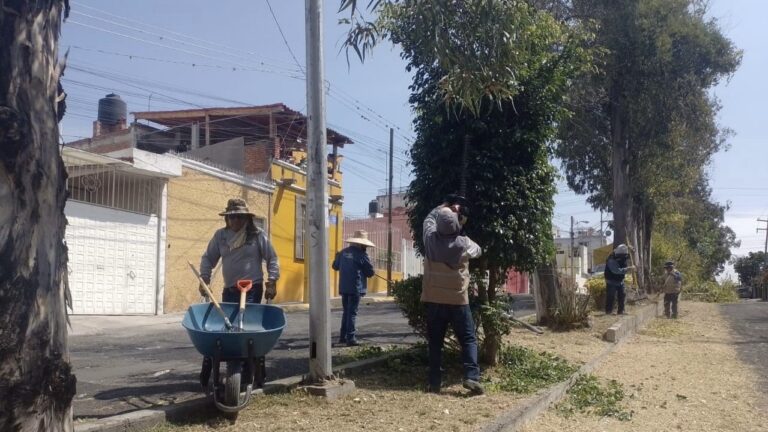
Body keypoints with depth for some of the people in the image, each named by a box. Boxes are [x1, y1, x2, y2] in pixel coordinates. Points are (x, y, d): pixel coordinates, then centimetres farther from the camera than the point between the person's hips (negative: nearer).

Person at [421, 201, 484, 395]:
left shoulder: (430, 239, -4)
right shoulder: (463, 244, -9)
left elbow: (429, 219, 17)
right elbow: (478, 251, 14)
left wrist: (443, 207, 23)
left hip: (434, 300, 2)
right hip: (458, 300, -2)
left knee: (435, 342, 8)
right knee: (468, 340, 6)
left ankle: (434, 383, 5)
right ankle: (471, 376, -8)